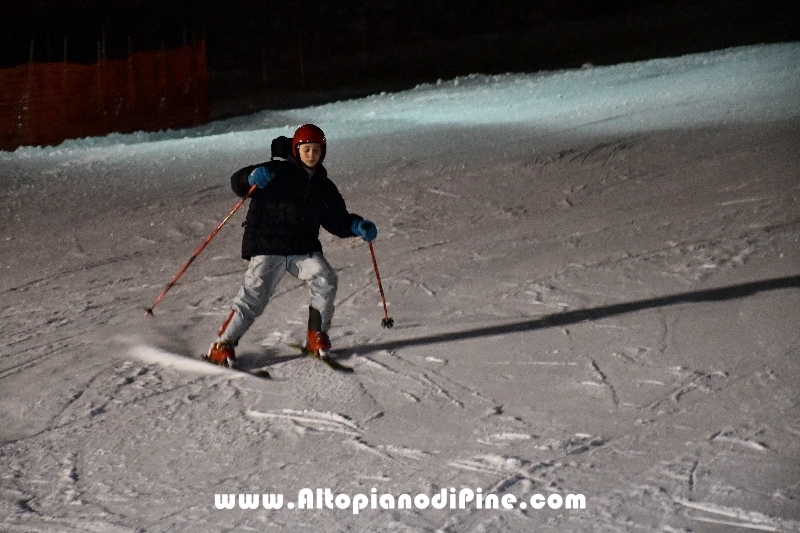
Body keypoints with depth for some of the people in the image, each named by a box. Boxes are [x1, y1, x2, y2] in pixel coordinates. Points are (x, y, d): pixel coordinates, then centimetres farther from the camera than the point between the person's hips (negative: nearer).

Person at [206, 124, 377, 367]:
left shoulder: (324, 186, 15)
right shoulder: (277, 172, -1)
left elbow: (337, 220, 19)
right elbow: (237, 183, -5)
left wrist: (358, 226, 0)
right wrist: (253, 177, -27)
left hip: (304, 249, 4)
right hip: (268, 247, -4)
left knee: (326, 282, -18)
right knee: (254, 296, -14)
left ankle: (317, 337, 0)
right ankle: (222, 345, -3)